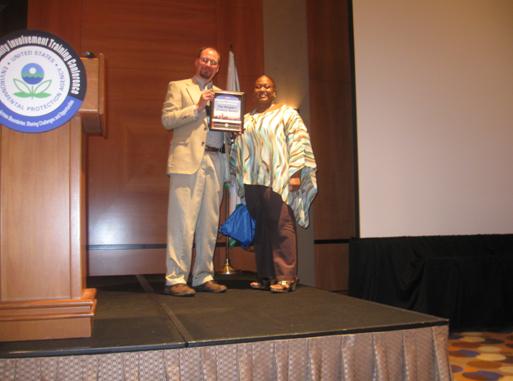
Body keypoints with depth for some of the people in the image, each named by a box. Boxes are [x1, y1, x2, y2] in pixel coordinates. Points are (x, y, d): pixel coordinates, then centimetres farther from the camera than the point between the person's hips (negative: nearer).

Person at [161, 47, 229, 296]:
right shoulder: (178, 87, 11)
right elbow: (167, 119, -2)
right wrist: (198, 107, -10)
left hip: (215, 163, 5)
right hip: (187, 161, -5)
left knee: (209, 224, 4)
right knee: (183, 222, -8)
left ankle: (203, 277, 11)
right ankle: (175, 280, -5)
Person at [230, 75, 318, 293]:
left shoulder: (287, 114, 6)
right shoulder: (246, 119, 20)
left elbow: (298, 143, -4)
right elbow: (238, 150, 21)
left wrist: (295, 173, -12)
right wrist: (238, 177, 9)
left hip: (279, 181, -5)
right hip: (253, 182, 5)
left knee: (282, 227, -8)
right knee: (260, 229, 6)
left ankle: (285, 277, -5)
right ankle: (265, 276, 13)